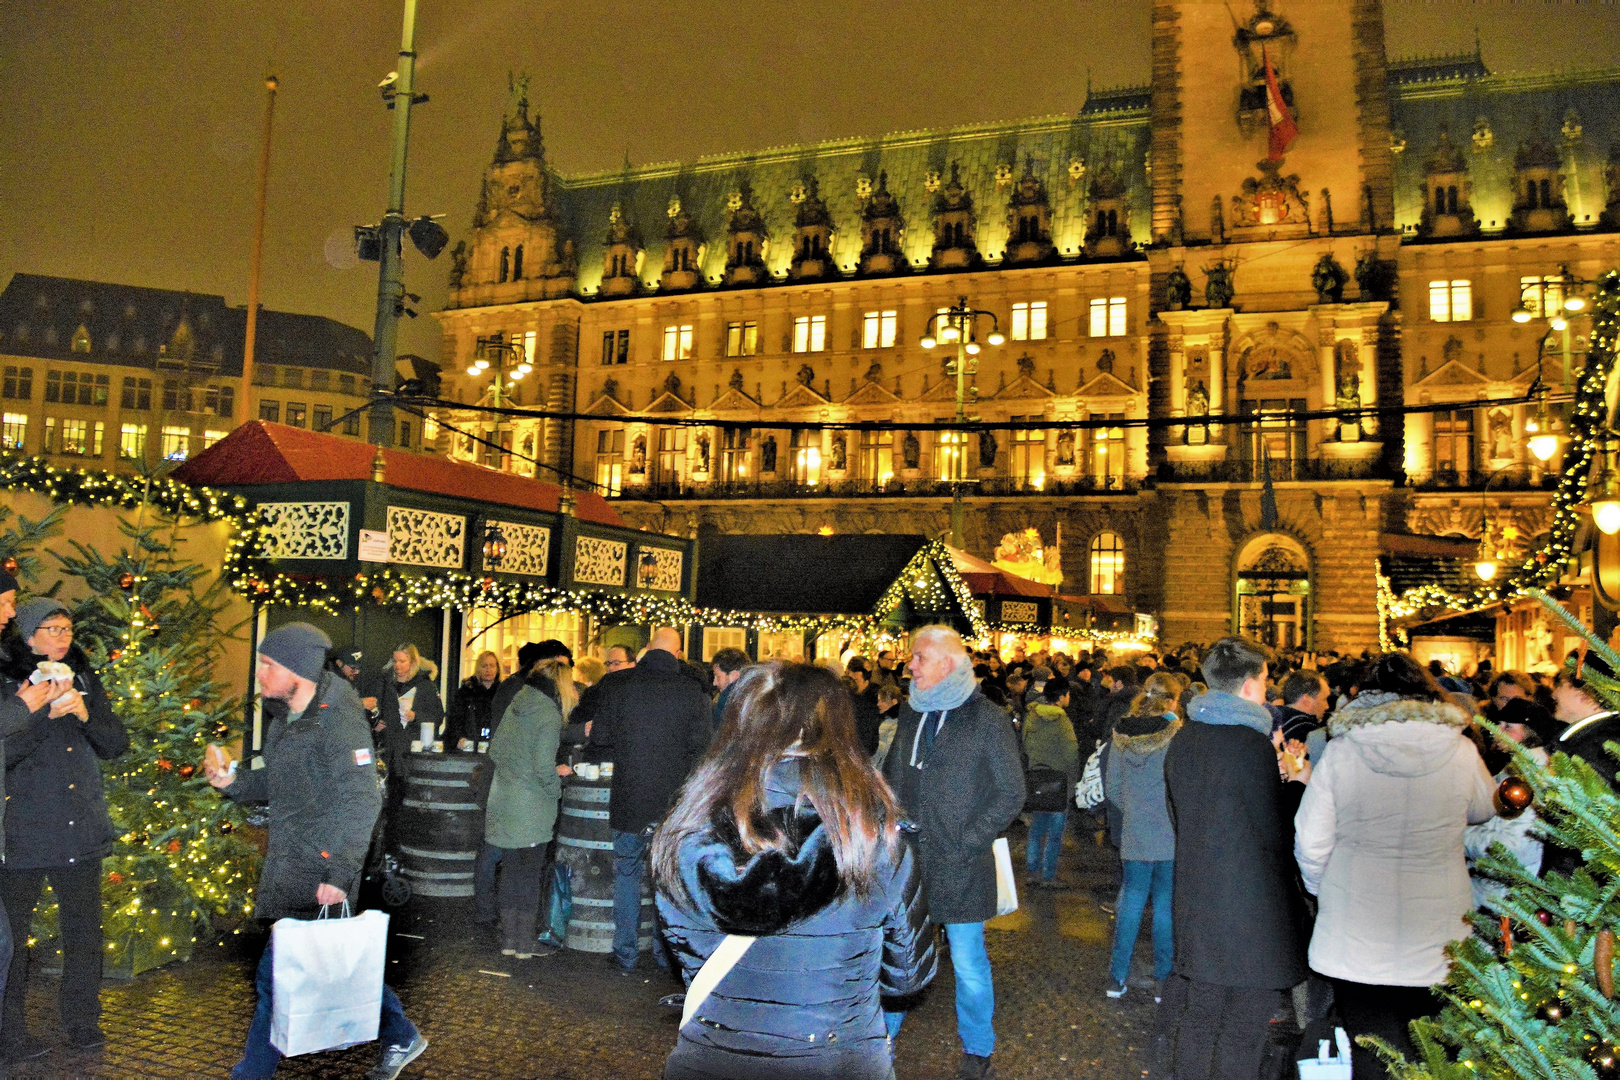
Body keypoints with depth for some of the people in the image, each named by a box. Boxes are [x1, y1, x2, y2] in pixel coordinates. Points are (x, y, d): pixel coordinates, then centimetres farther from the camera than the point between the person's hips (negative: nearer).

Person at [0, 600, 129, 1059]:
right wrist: (44, 713, -22)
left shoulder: (84, 679, 9)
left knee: (84, 929, 10)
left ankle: (81, 1020, 22)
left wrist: (86, 714, -10)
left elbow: (117, 745, 6)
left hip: (81, 828, 4)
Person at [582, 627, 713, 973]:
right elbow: (700, 751, -3)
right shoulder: (692, 692, -5)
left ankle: (626, 954, 20)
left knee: (627, 874, 14)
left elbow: (600, 747, -3)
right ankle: (668, 952, 21)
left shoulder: (614, 685, -6)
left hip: (628, 801, 0)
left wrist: (582, 756, 18)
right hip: (675, 802, 0)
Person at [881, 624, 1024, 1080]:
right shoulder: (911, 714, 8)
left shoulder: (988, 720, -9)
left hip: (960, 866, -5)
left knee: (969, 965, 6)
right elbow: (892, 776, 20)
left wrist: (968, 842, -14)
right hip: (907, 861, 5)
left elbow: (1011, 794, -8)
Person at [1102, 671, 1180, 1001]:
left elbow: (1112, 787, 6)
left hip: (1134, 834, 4)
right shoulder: (1177, 735, -13)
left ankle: (1117, 977, 17)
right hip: (1171, 836, -3)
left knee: (1131, 899, 12)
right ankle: (1163, 980, 14)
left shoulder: (1121, 734, 0)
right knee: (1167, 903, 7)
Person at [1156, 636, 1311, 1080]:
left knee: (1196, 1000, 20)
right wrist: (1298, 782, 3)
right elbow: (1275, 833, -11)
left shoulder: (1183, 740, 6)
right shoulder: (1252, 744, -18)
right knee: (1245, 1013, 4)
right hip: (1249, 905, -7)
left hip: (1194, 891, 8)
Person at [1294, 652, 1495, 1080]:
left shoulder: (1339, 753, -9)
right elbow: (1484, 810, 16)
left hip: (1355, 943, -1)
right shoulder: (1460, 752, -6)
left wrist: (1324, 891, 15)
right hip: (1436, 943, 1)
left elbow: (1310, 843, -3)